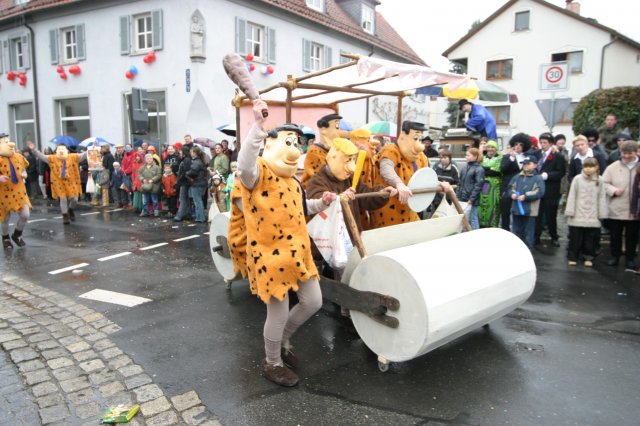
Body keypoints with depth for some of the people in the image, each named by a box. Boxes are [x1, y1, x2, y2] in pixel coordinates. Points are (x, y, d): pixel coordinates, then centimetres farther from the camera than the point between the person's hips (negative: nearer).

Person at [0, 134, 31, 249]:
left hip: (19, 191, 4)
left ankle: (17, 235, 25)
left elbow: (23, 169, 18)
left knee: (25, 215, -2)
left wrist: (24, 174, -4)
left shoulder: (18, 156, 1)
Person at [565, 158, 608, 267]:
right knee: (575, 237, 5)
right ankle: (572, 257, 16)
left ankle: (588, 258, 20)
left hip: (593, 216, 1)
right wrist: (570, 211, -5)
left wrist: (602, 213, 3)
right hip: (577, 215, -1)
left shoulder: (600, 180, 2)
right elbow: (572, 196, -2)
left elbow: (602, 198, 5)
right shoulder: (577, 179, -3)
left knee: (590, 238, 8)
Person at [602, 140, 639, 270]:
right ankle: (614, 256, 27)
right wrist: (614, 190, -15)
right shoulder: (613, 167, 0)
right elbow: (604, 183, 1)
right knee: (615, 235, 11)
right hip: (616, 209, 0)